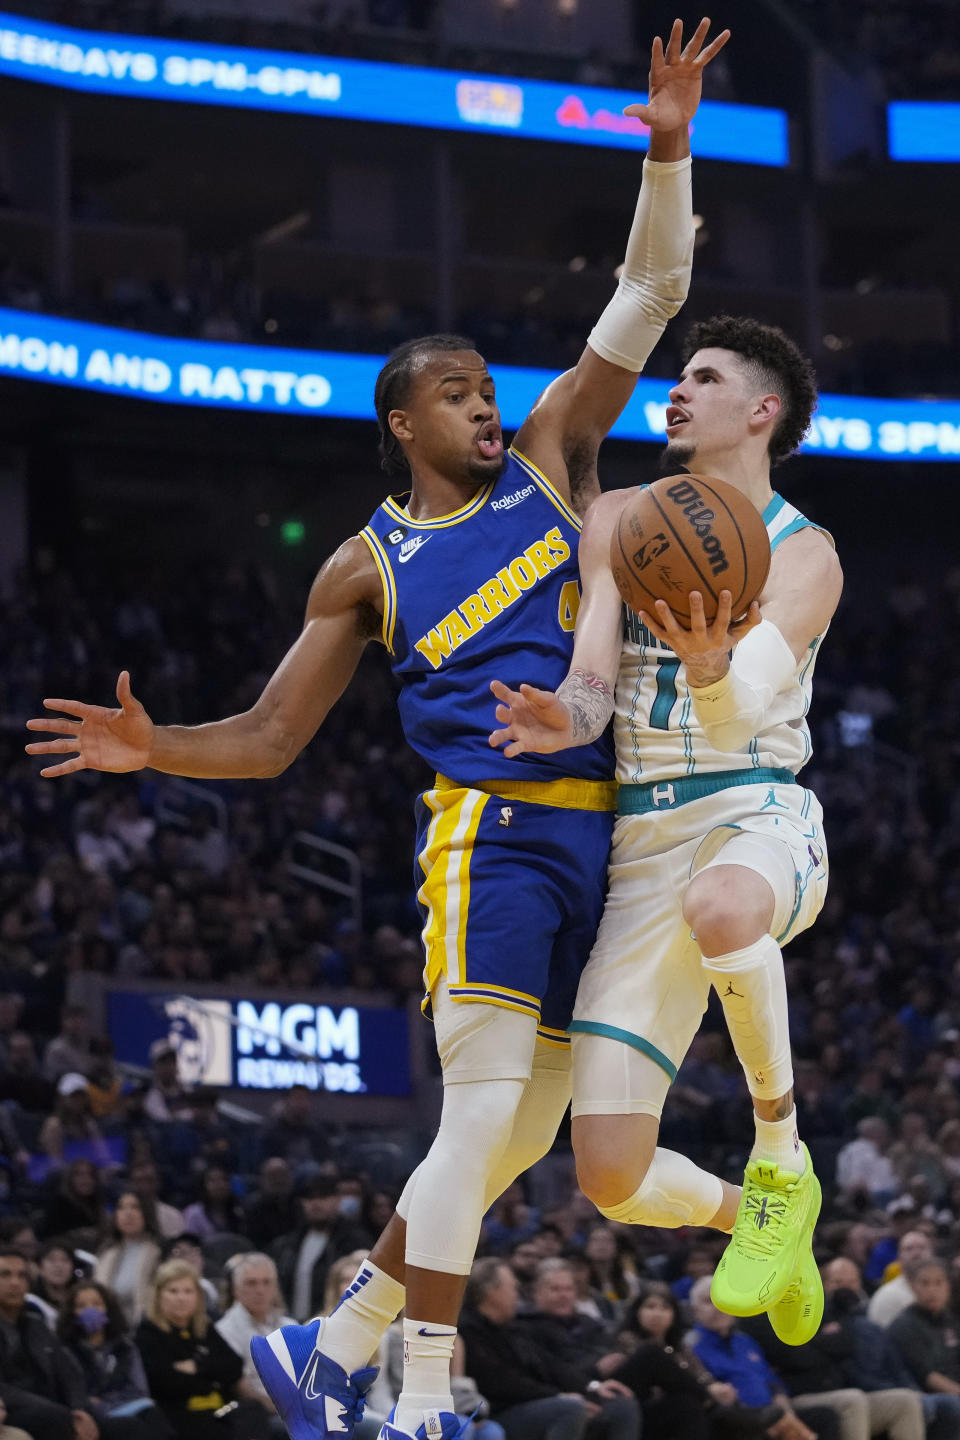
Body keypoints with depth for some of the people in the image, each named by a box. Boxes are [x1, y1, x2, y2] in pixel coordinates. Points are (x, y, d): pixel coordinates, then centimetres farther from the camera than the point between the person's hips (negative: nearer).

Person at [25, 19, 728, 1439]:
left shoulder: (548, 458, 15)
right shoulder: (368, 565, 7)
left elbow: (651, 294, 12)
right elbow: (272, 735, 9)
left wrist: (669, 149, 0)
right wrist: (155, 748, -10)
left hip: (598, 830, 5)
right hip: (490, 825, -5)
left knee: (519, 1138, 7)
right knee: (483, 1109, -18)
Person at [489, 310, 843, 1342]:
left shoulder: (804, 557, -1)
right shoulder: (617, 521, 12)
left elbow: (736, 717, -15)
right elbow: (594, 671, 1)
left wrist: (709, 663, -39)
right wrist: (568, 716, -24)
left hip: (759, 817, -3)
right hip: (641, 839, 4)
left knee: (716, 906, -45)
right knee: (612, 1178, -9)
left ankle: (782, 1159, -20)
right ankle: (749, 1217, 27)